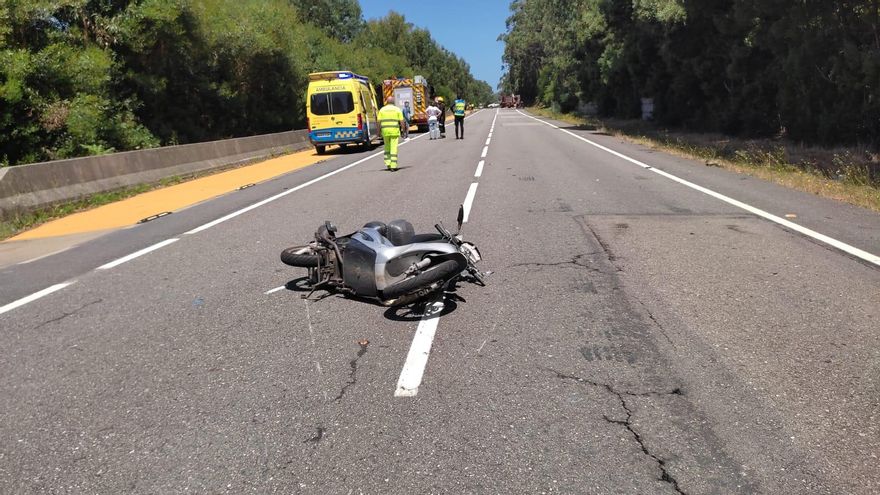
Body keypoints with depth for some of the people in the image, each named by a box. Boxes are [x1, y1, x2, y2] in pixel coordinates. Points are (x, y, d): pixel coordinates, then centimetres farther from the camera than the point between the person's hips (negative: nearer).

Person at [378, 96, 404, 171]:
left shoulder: (382, 110, 7)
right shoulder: (397, 109, 4)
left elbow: (379, 122, 1)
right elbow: (401, 122, 0)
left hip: (385, 131, 2)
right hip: (395, 131, -2)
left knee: (387, 147, 18)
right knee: (394, 148, -2)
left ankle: (388, 164, 13)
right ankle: (393, 166, -7)